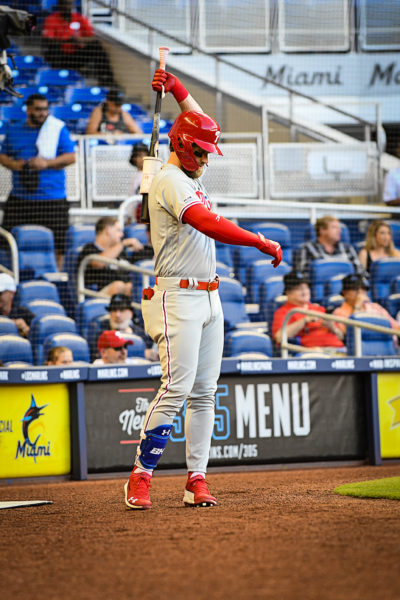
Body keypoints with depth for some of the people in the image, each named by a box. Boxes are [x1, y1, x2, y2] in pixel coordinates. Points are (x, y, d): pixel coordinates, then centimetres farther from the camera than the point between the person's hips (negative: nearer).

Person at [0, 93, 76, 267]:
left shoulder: (58, 129, 4)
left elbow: (71, 157, 0)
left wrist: (47, 163, -15)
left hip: (51, 199, -2)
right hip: (19, 198, 2)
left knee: (55, 242, -4)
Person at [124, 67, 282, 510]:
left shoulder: (189, 175, 16)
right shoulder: (171, 180, -12)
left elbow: (201, 124, 32)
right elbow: (209, 224, -27)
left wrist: (178, 90, 18)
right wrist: (262, 243, -28)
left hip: (208, 298, 9)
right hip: (178, 296, -9)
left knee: (204, 392, 4)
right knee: (176, 388, -14)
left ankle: (197, 480, 4)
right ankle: (140, 477, -9)